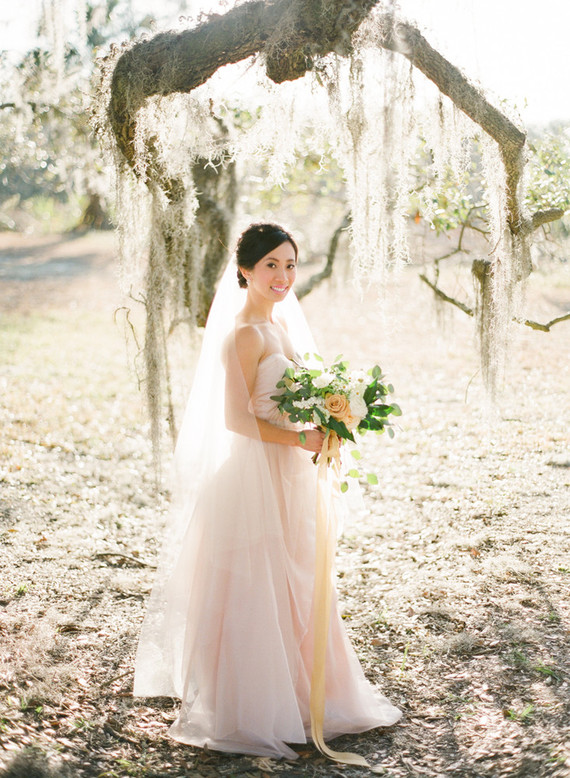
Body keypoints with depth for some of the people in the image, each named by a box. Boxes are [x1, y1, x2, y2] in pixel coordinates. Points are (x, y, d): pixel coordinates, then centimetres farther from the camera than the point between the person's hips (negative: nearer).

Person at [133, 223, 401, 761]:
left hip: (289, 474, 9)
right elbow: (236, 418, -20)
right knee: (257, 590, 1)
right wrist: (301, 439, -20)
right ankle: (254, 711, 15)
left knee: (294, 587, 17)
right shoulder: (245, 333, -16)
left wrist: (324, 430, 3)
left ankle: (299, 695, 32)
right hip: (256, 474, -9)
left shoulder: (279, 323, 12)